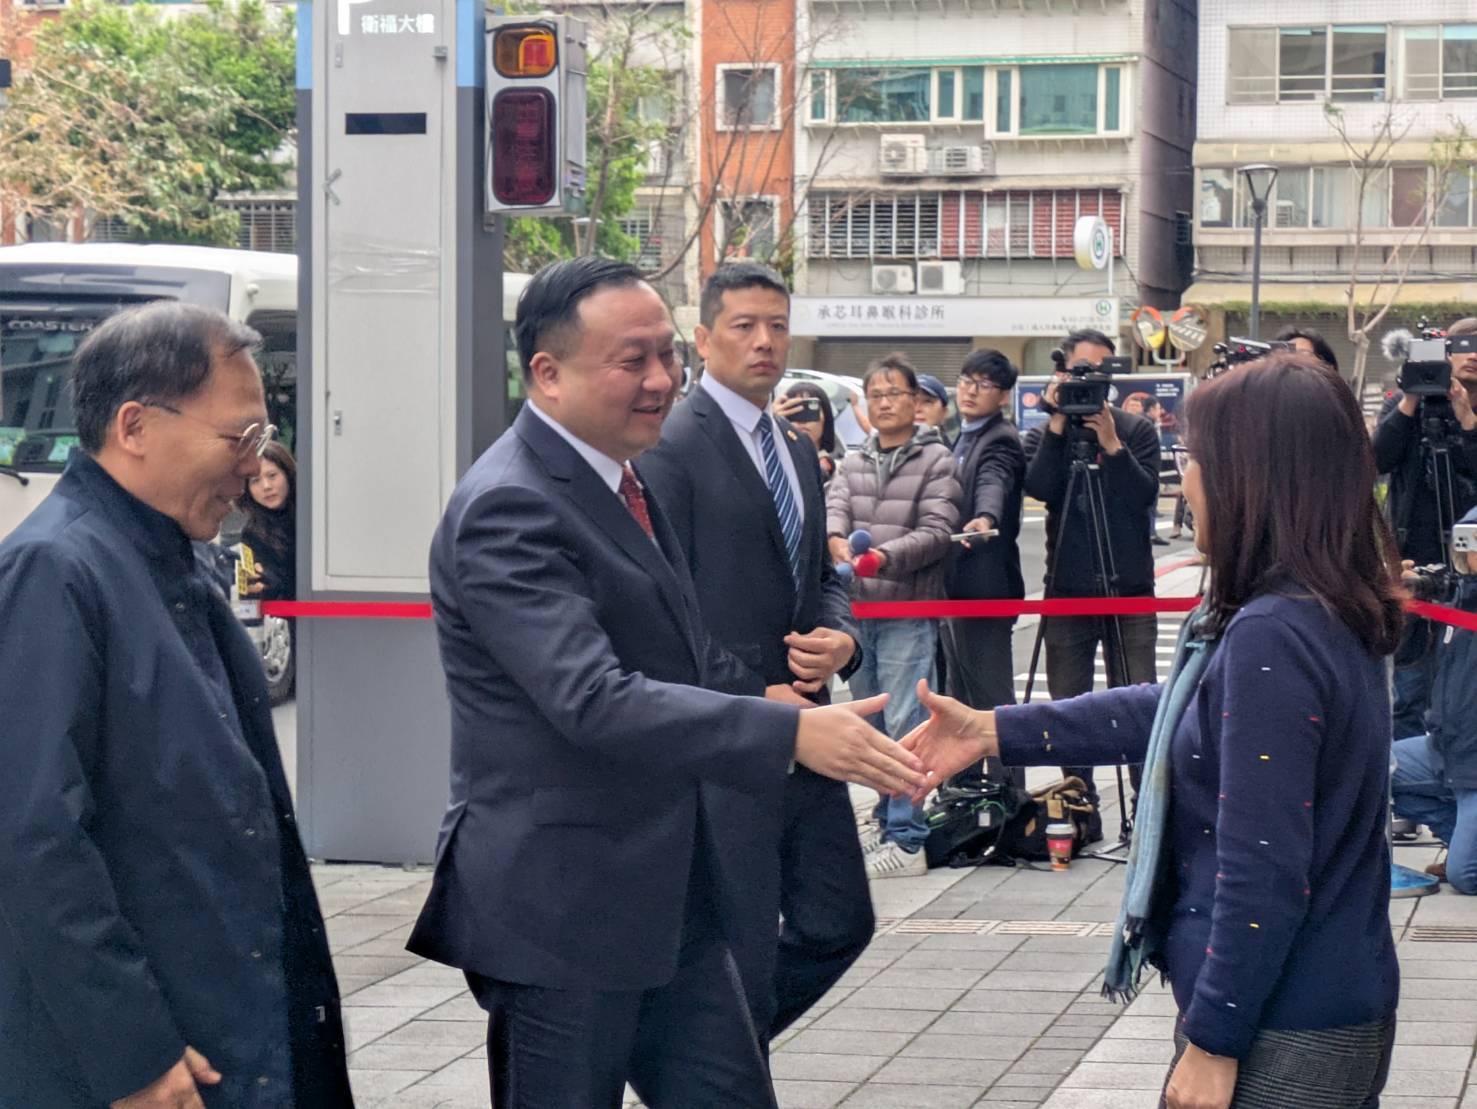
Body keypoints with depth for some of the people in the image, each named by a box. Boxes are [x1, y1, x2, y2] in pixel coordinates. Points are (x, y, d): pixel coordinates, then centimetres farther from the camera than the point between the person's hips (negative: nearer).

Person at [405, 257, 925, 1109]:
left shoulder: (625, 480, 12)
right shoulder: (507, 509, -20)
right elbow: (594, 700, -31)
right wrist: (791, 732, -36)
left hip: (674, 900, 9)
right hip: (560, 906, -9)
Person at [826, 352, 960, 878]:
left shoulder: (936, 460, -2)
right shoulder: (853, 462, 14)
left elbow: (937, 530, -10)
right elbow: (835, 506, -2)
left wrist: (884, 555, -24)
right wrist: (838, 539, -25)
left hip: (909, 611, -6)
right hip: (857, 611, 6)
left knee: (904, 724, -9)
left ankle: (907, 839, -7)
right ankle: (887, 819, 26)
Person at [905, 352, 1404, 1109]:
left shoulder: (1271, 640, -22)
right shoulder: (1329, 616, 7)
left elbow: (1264, 877, -23)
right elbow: (1178, 715, 19)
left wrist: (1213, 1040, -16)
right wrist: (995, 731, 18)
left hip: (1283, 1041, -9)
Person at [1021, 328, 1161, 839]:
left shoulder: (1137, 430, 5)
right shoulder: (1042, 435, 7)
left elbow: (1146, 495, -8)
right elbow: (1039, 486, -12)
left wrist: (1112, 446, -18)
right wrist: (1057, 426, -15)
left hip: (1130, 592, -1)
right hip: (1067, 592, 1)